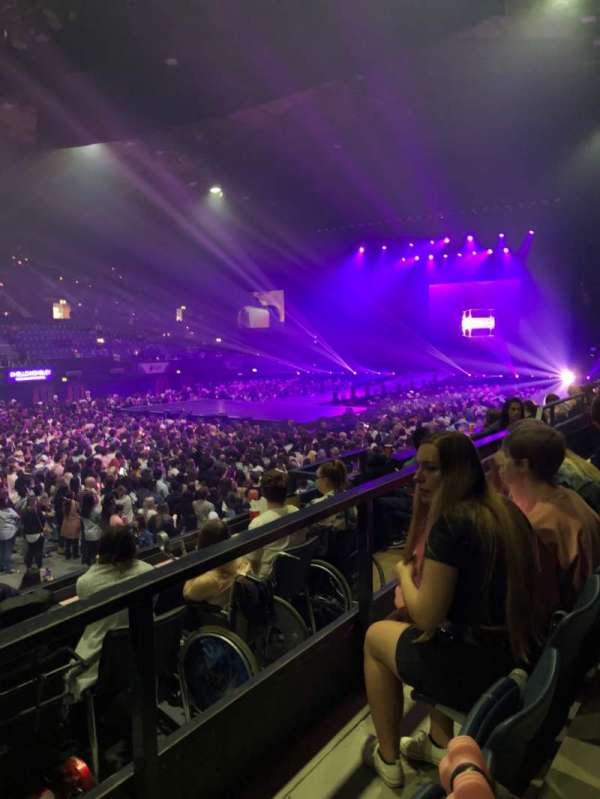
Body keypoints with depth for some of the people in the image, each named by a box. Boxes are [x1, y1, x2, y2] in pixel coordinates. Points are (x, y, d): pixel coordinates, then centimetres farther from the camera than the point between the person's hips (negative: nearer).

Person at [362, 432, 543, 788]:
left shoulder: (450, 522, -23)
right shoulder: (507, 510, 3)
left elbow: (426, 618, -19)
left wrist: (404, 574, 0)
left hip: (481, 669, -7)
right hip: (523, 655, 8)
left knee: (375, 636, 17)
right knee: (437, 630, 33)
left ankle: (388, 758, 30)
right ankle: (441, 743, 36)